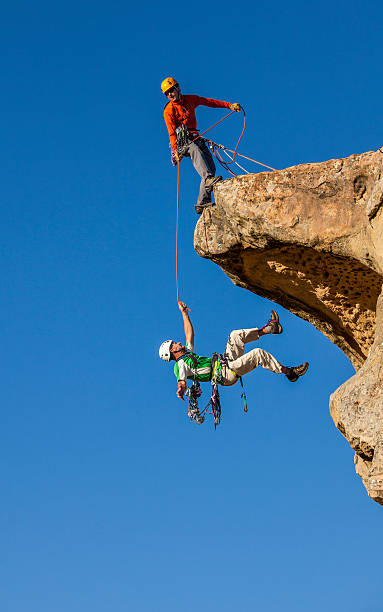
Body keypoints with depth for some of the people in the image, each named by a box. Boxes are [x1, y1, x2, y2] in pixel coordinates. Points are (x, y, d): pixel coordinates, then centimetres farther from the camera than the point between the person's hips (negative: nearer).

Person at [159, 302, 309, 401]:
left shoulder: (187, 352, 18)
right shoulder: (179, 366, -11)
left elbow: (190, 332, 27)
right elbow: (182, 381, -29)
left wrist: (184, 312, 29)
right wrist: (181, 390, -54)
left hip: (226, 362, 11)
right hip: (227, 373, -11)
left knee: (235, 335, 11)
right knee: (258, 353, -20)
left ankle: (270, 328, 18)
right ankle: (289, 372, -11)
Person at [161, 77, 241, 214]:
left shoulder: (190, 99, 13)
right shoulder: (169, 110, 0)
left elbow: (210, 102, 19)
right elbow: (172, 132, -8)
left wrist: (230, 105, 14)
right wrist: (175, 150, -19)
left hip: (195, 138, 5)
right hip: (182, 141, -5)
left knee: (211, 167, -13)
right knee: (196, 151, -38)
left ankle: (202, 203, -19)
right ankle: (208, 179, -62)